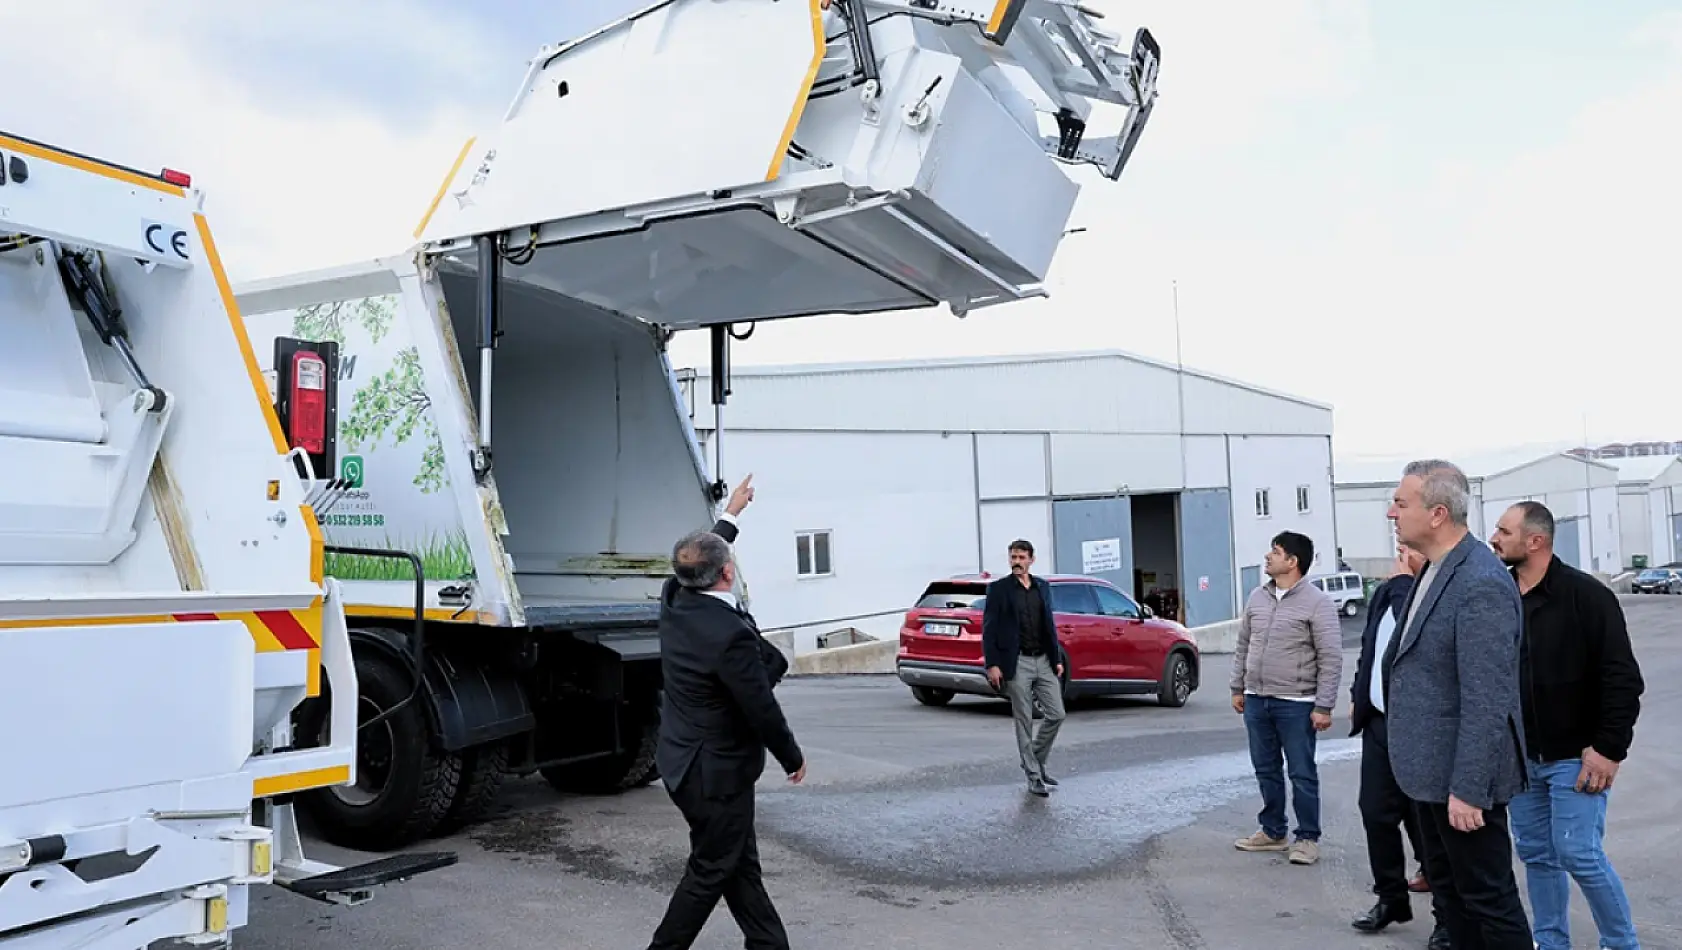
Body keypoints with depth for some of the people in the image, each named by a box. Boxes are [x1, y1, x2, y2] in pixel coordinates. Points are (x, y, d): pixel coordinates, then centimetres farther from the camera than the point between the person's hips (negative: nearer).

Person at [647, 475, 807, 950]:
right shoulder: (731, 634, -29)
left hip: (685, 759, 9)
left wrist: (731, 514, 30)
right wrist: (794, 758, -4)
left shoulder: (675, 600, -4)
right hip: (716, 772, -9)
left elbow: (700, 560, 19)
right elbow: (762, 710, -21)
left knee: (741, 864, 17)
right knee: (711, 872, 7)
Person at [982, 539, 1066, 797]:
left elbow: (1050, 624, 16)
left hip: (1044, 661, 5)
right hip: (1017, 663, -4)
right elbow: (989, 629, -5)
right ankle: (1034, 776, 11)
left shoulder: (1043, 587, 11)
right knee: (1024, 722, 1)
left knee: (1056, 714, 3)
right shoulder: (999, 589, -3)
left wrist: (1057, 658, 11)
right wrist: (992, 664, -12)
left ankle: (1035, 760, 24)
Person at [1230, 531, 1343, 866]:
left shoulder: (1317, 603, -10)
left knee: (1302, 775, 3)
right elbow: (1243, 646, 15)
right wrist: (1238, 688, 13)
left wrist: (1323, 706, -14)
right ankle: (1272, 832, 27)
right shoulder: (1257, 598, 8)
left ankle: (1307, 838, 15)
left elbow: (1331, 658, -12)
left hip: (1295, 704, -6)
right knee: (1266, 771, 14)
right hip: (1256, 701, 6)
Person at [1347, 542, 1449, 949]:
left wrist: (1404, 578, -19)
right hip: (1379, 723, 8)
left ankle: (1449, 915, 17)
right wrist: (1357, 696, 20)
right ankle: (1391, 898, 30)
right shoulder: (1386, 592, 12)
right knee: (1376, 814, 13)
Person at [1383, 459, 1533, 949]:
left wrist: (1467, 789, -23)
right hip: (1432, 767, 10)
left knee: (1488, 897, 4)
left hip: (1461, 775, -10)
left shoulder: (1481, 584, -23)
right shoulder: (1434, 569, 7)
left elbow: (1485, 701, -25)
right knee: (1448, 887, 20)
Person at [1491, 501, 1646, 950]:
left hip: (1574, 755, -5)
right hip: (1520, 756, 5)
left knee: (1579, 854, -5)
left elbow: (1622, 678, -14)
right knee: (1536, 853, 11)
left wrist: (1609, 748, -17)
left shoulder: (1586, 595, -13)